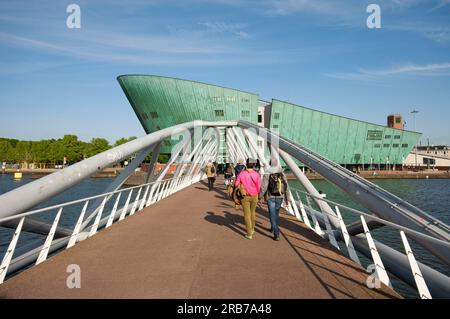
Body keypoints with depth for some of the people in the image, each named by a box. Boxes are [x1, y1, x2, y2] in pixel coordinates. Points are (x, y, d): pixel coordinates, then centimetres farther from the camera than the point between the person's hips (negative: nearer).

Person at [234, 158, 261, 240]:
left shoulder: (242, 173, -14)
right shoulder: (256, 174, -13)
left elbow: (236, 184, -7)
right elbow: (259, 187, -9)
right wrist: (256, 193, 11)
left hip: (245, 196, -2)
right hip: (254, 196, 2)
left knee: (247, 214, 4)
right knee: (252, 212, 23)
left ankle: (249, 234, 3)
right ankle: (252, 229, 38)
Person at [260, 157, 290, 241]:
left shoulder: (267, 175, -14)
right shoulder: (282, 174, -3)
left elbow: (263, 187, -16)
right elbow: (286, 187, -3)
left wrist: (260, 196, 0)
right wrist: (287, 199, 5)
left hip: (271, 198, -4)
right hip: (280, 197, 4)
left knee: (273, 216, -1)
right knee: (276, 213, 25)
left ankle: (276, 234, -9)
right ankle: (273, 228, 44)